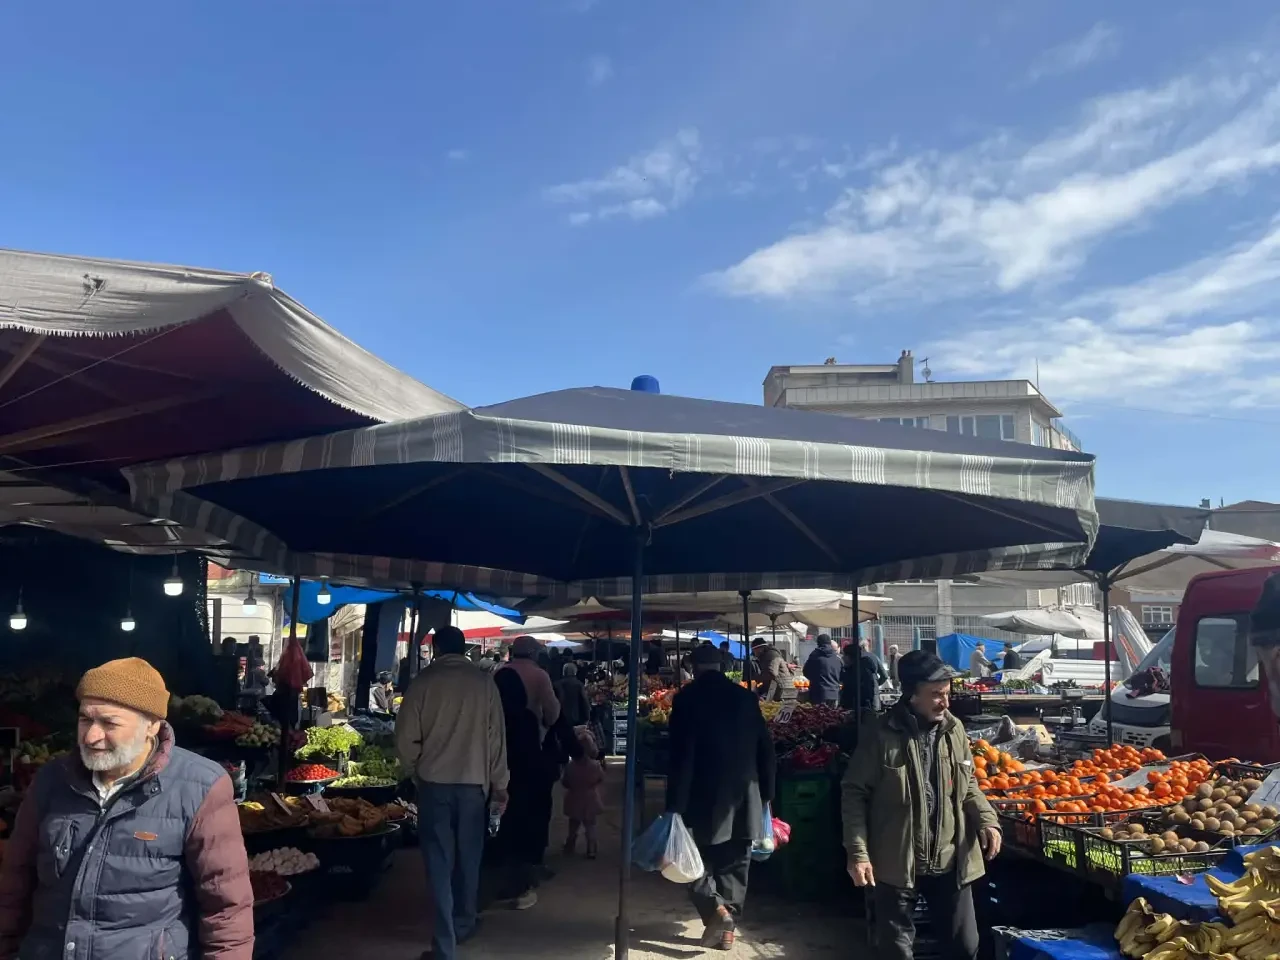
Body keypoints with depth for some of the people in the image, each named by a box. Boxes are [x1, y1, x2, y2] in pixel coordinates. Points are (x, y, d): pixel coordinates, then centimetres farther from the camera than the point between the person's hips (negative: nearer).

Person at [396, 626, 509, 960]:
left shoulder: (423, 681, -7)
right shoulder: (483, 681, -3)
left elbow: (406, 737, -5)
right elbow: (496, 736, -1)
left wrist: (415, 768, 14)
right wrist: (499, 784, 8)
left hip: (434, 781, -1)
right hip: (474, 781, 2)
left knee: (440, 861, 5)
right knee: (468, 856, 18)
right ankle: (464, 924, 32)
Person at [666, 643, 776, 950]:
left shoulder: (687, 698, -8)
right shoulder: (746, 697, 4)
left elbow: (681, 755, -13)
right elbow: (765, 749, 7)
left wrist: (674, 804, -11)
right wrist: (766, 794, 14)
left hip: (703, 796, -4)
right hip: (743, 795, 4)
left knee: (696, 859, 11)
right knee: (734, 864, 14)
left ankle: (715, 908, -8)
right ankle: (728, 926, 16)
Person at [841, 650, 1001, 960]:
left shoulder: (955, 729, 3)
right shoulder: (882, 735, -13)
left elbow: (968, 784, 15)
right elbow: (856, 794, -9)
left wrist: (986, 819, -3)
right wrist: (857, 852, -14)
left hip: (950, 862, 4)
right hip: (895, 863, -4)